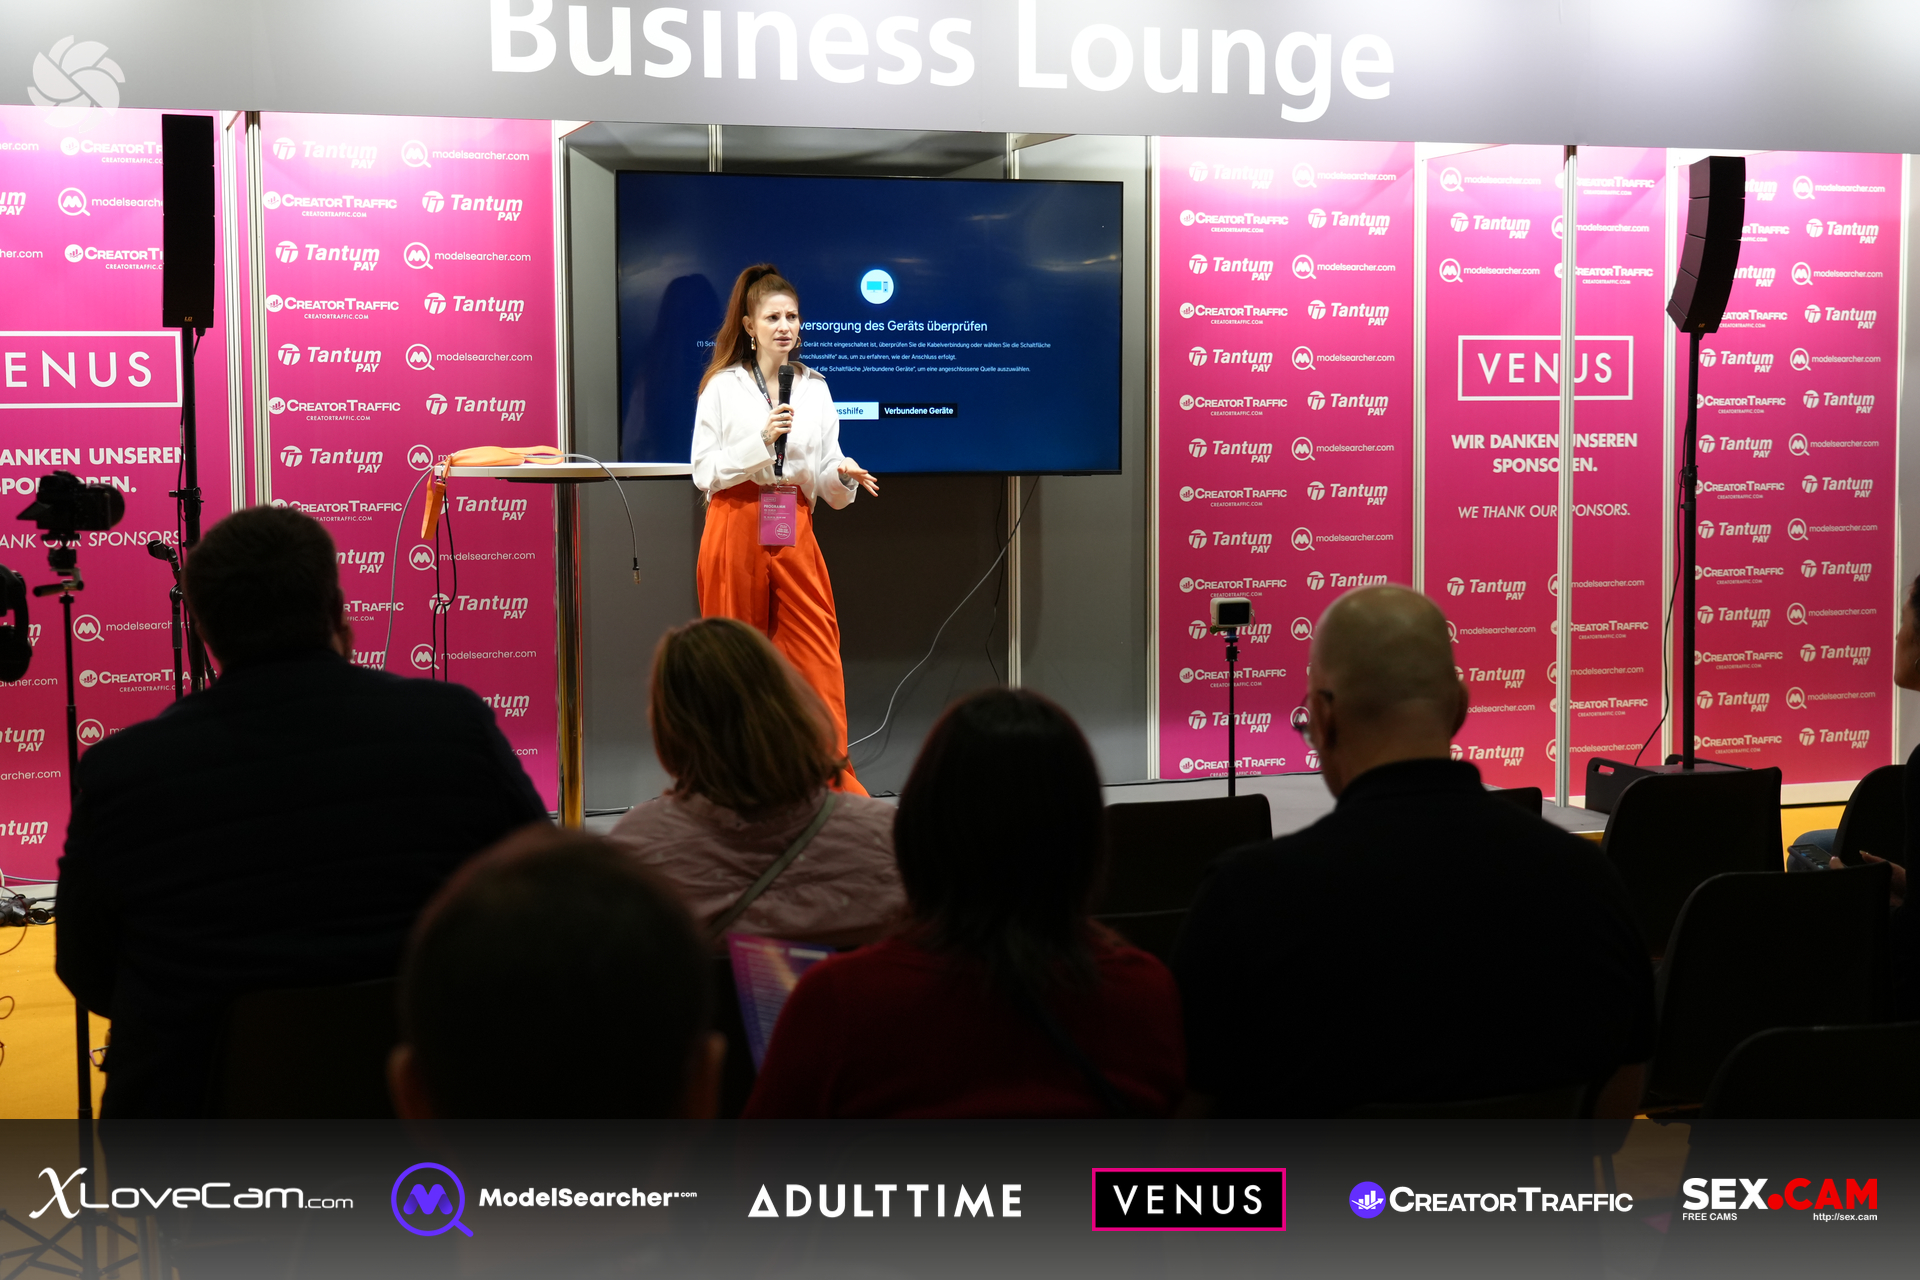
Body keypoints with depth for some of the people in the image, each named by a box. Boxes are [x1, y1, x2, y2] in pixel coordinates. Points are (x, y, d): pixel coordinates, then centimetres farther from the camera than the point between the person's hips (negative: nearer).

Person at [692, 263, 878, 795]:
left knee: (819, 656, -4)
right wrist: (761, 440, -15)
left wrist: (843, 475, -10)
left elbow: (825, 483, 12)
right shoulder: (723, 386, 1)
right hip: (735, 530, -2)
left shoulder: (814, 388, 11)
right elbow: (704, 472, -5)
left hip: (794, 531, 3)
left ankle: (837, 781, 0)